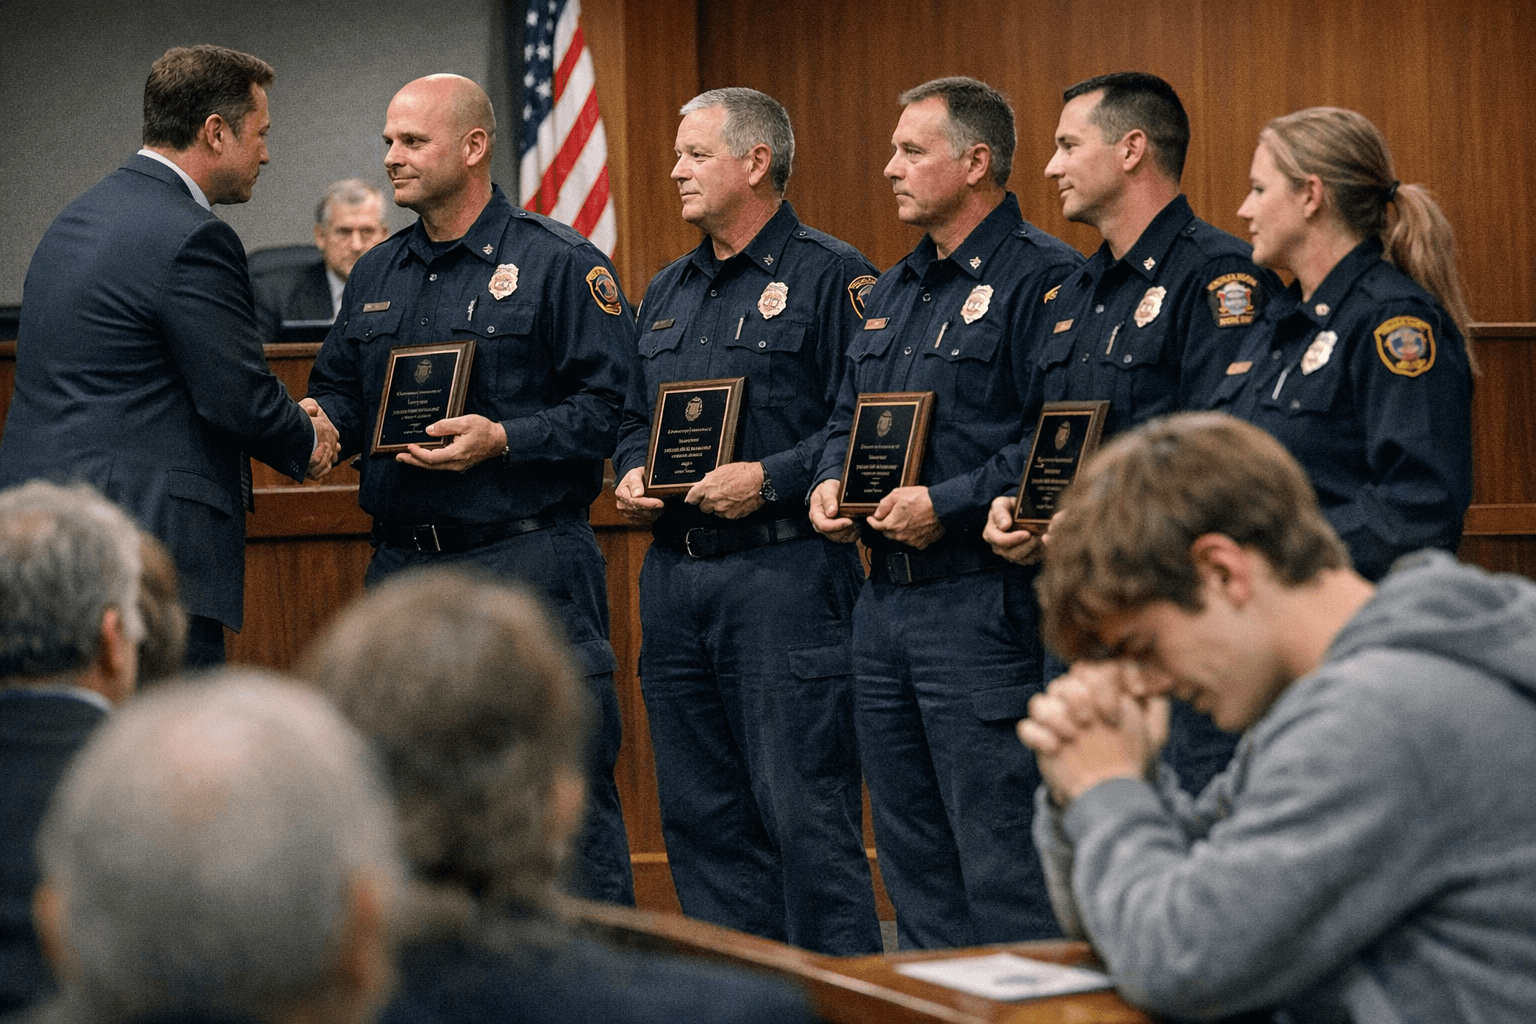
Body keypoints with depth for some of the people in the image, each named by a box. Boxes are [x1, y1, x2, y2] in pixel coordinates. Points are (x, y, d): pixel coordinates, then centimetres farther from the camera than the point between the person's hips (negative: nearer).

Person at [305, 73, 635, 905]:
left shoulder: (560, 265, -3)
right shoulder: (375, 276, 17)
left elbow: (607, 405, -9)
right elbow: (338, 391, 22)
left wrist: (503, 440, -20)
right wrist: (320, 424, -1)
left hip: (529, 564, -6)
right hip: (403, 570, 6)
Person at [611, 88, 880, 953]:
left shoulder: (830, 277, -5)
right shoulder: (669, 292, 19)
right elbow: (635, 416, 27)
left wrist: (772, 479, -19)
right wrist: (632, 470, 6)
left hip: (784, 570, -8)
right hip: (675, 574, 8)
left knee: (806, 809, -8)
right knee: (701, 815, 10)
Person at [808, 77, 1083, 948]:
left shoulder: (1045, 279, -10)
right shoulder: (893, 291, 19)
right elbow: (847, 417, 27)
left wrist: (948, 504, -21)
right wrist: (830, 483, 6)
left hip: (983, 601, -9)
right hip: (885, 597, 9)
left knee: (1000, 855, -7)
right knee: (910, 848, 14)